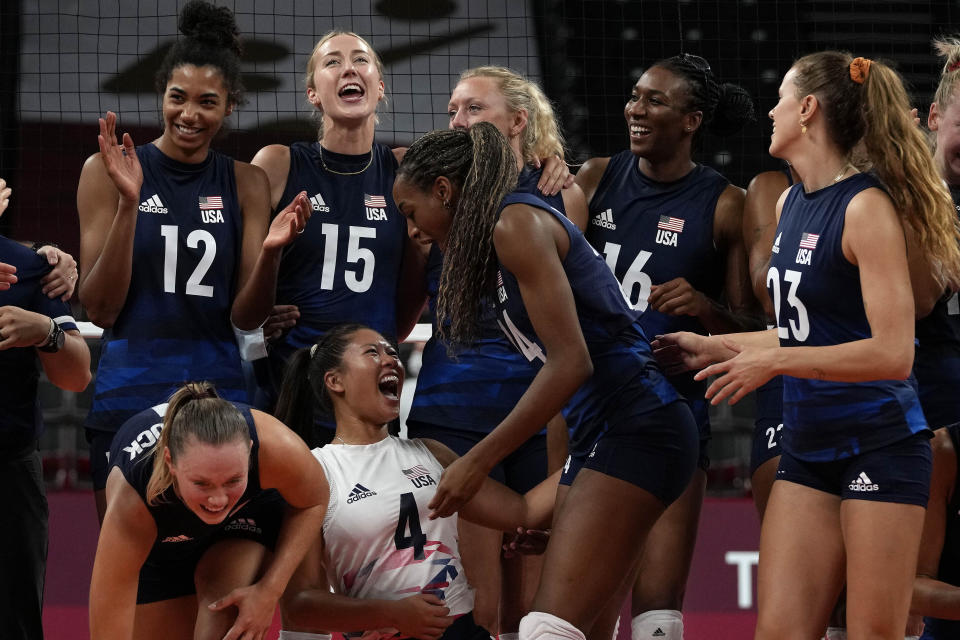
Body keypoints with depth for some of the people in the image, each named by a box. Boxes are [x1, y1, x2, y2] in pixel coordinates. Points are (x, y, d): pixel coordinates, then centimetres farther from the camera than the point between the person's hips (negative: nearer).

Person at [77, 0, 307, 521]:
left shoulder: (244, 183, 8)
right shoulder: (107, 173, 1)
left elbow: (246, 316, 6)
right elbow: (99, 310, -3)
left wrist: (270, 251, -14)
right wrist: (128, 202, -13)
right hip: (129, 396, -2)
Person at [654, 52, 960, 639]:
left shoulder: (866, 206, -14)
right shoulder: (790, 203, 12)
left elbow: (892, 353, -20)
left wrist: (774, 361, -18)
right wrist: (713, 347, 22)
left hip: (880, 451, -8)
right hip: (808, 452, 8)